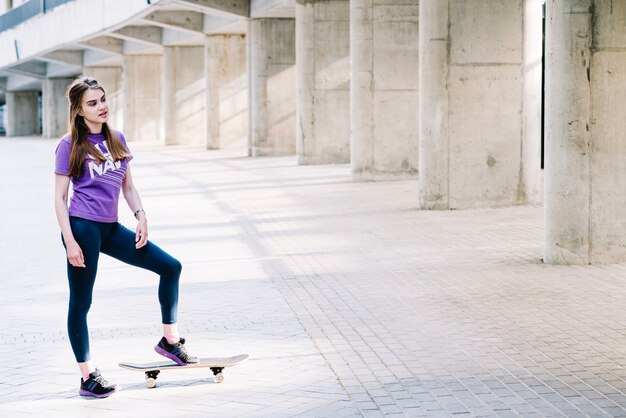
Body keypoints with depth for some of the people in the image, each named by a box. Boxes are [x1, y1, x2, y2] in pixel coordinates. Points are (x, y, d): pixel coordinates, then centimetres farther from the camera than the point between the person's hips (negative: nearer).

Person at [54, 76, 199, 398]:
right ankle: (88, 377, 9)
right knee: (81, 302, 1)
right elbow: (59, 197, -7)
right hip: (83, 227, -7)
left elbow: (128, 187, 18)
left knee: (170, 267, 5)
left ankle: (169, 339, 17)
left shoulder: (116, 140, 12)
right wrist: (69, 241, -14)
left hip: (110, 228, 7)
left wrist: (140, 216, 1)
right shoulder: (70, 145, -5)